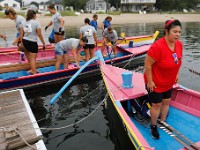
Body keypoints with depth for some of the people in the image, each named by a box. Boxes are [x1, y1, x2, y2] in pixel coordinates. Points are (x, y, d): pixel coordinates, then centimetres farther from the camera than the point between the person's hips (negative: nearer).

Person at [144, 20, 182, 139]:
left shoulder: (179, 44, -5)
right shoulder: (158, 46, -30)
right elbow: (148, 64, -25)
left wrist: (176, 74, 15)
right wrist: (150, 81, -20)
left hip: (169, 83, 7)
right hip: (156, 83, -7)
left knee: (166, 102, 19)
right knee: (156, 105, 7)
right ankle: (153, 127, 30)